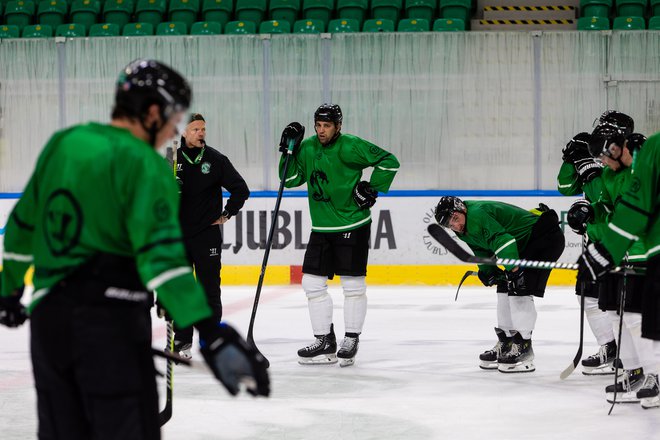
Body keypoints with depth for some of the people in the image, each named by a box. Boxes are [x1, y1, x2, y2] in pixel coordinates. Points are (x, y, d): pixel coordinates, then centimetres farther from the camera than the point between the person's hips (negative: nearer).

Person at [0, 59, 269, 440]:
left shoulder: (61, 145, 12)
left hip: (47, 318, 7)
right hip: (111, 321, -7)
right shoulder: (144, 164, -9)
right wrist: (211, 333, -27)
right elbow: (160, 254, -21)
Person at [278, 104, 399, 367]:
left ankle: (351, 341, 11)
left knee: (353, 284, 0)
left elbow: (389, 162, -9)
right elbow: (291, 179, 5)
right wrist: (288, 151, -5)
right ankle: (324, 342, 11)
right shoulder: (307, 147, 5)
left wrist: (372, 188, -13)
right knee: (312, 283, 3)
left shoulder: (351, 147, -13)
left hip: (353, 226, -6)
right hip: (321, 227, 6)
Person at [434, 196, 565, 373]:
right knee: (505, 289, 12)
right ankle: (505, 343, 23)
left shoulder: (477, 214, -25)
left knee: (520, 289, -17)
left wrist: (513, 270, -40)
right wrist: (487, 271, -2)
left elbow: (503, 241, -35)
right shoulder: (465, 230, 7)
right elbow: (482, 251, 15)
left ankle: (523, 347, -15)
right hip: (526, 244, 11)